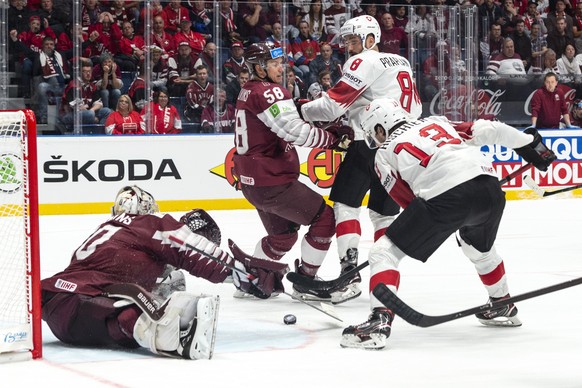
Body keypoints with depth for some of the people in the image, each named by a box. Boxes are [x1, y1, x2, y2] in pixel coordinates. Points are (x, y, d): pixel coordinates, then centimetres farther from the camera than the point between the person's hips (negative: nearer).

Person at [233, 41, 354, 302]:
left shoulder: (249, 92, 14)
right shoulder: (268, 92, -17)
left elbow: (284, 129, 15)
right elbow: (295, 132, -26)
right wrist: (333, 138, -16)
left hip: (251, 180, 10)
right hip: (271, 181, -10)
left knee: (283, 235, 25)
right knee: (325, 218, -4)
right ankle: (305, 280, 2)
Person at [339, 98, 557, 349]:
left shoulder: (385, 153, 18)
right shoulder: (437, 122, 29)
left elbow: (409, 202, 12)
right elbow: (488, 130, 21)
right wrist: (529, 143, 30)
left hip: (445, 197, -6)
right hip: (490, 189, 6)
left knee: (384, 251, 3)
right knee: (479, 247, 38)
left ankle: (380, 320, -14)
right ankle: (503, 307, 50)